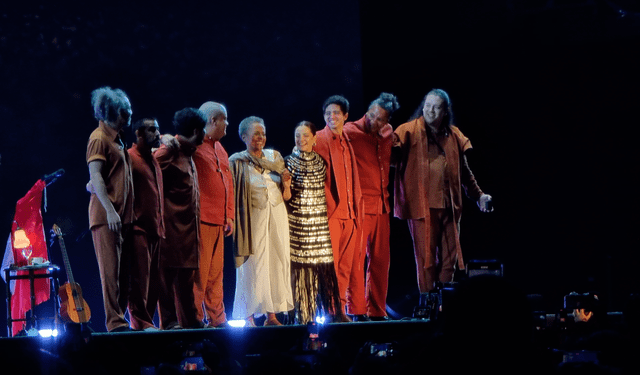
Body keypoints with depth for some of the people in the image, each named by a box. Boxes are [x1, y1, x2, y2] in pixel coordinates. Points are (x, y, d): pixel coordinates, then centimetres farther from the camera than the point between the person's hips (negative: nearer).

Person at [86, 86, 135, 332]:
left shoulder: (115, 139, 21)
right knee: (111, 269, -9)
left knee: (123, 270, 7)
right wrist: (110, 210, -24)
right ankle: (115, 321, -11)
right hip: (106, 216, -9)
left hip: (121, 215, 9)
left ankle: (119, 319, 10)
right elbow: (95, 177, -17)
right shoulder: (99, 139, -8)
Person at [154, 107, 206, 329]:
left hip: (189, 225, 9)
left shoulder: (188, 153, 19)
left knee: (187, 273, 10)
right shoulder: (168, 152, -9)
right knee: (168, 272, -6)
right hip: (172, 222, -9)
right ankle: (168, 320, -5)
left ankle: (189, 319, 14)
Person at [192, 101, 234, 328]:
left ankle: (216, 318, 14)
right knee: (199, 271, -8)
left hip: (218, 221, 8)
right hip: (201, 219, -8)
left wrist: (229, 215, 21)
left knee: (216, 272, 10)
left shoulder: (219, 149, 21)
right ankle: (194, 318, -4)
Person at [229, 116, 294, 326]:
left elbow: (286, 196, 12)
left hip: (277, 216, 4)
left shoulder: (275, 157, 10)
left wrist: (286, 184, -8)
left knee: (277, 261, 1)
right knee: (253, 264, -6)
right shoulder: (237, 161, 0)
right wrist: (232, 220, -17)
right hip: (253, 219, -4)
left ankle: (272, 315, 6)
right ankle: (249, 317, -2)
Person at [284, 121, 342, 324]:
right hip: (297, 221, -3)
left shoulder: (320, 162, 11)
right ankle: (302, 315, -1)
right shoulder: (289, 162, 1)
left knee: (323, 267, -2)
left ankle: (321, 312, 4)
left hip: (319, 221, 3)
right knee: (300, 266, -6)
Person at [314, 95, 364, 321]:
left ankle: (342, 309, 11)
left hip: (349, 211, 6)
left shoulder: (348, 142, 17)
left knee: (346, 263, 6)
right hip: (329, 210, -6)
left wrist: (356, 207, 15)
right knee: (330, 263, -8)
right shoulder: (319, 140, -1)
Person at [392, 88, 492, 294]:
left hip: (449, 205, 4)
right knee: (426, 258, -4)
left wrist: (478, 195, 22)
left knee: (449, 257, 7)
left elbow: (464, 172, 23)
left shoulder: (454, 136, 12)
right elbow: (391, 154, -14)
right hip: (422, 205, -4)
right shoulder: (409, 131, -1)